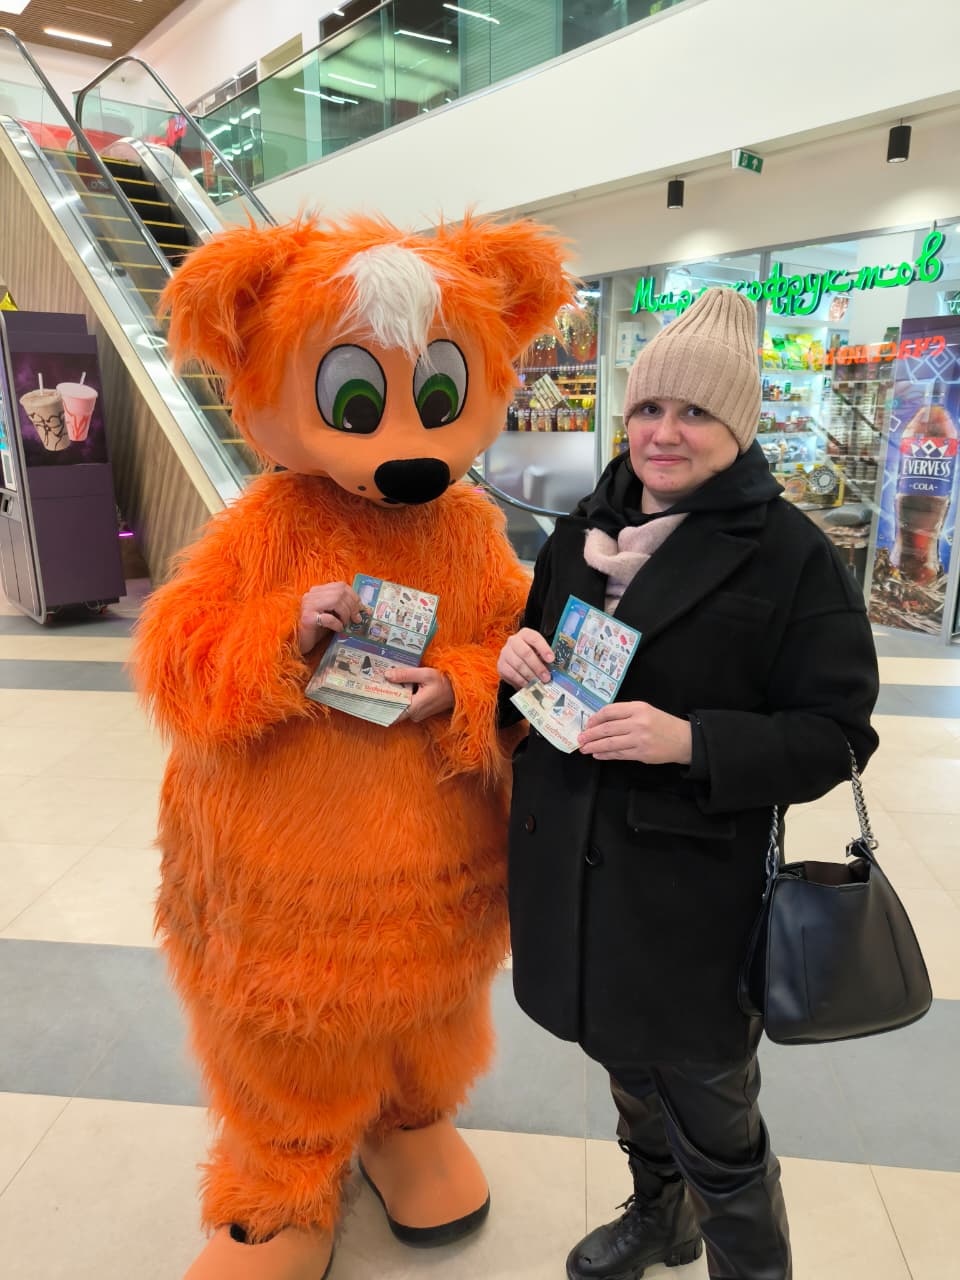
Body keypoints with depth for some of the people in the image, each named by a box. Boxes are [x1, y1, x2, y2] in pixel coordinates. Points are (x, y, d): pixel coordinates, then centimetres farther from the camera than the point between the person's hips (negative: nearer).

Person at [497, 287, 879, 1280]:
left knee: (714, 1130, 10)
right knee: (627, 1063, 27)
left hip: (693, 888, -6)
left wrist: (691, 739, -28)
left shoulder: (792, 556, -12)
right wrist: (515, 660, -9)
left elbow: (834, 735, -13)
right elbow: (537, 671, 15)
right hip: (571, 863, 6)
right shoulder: (581, 534, 5)